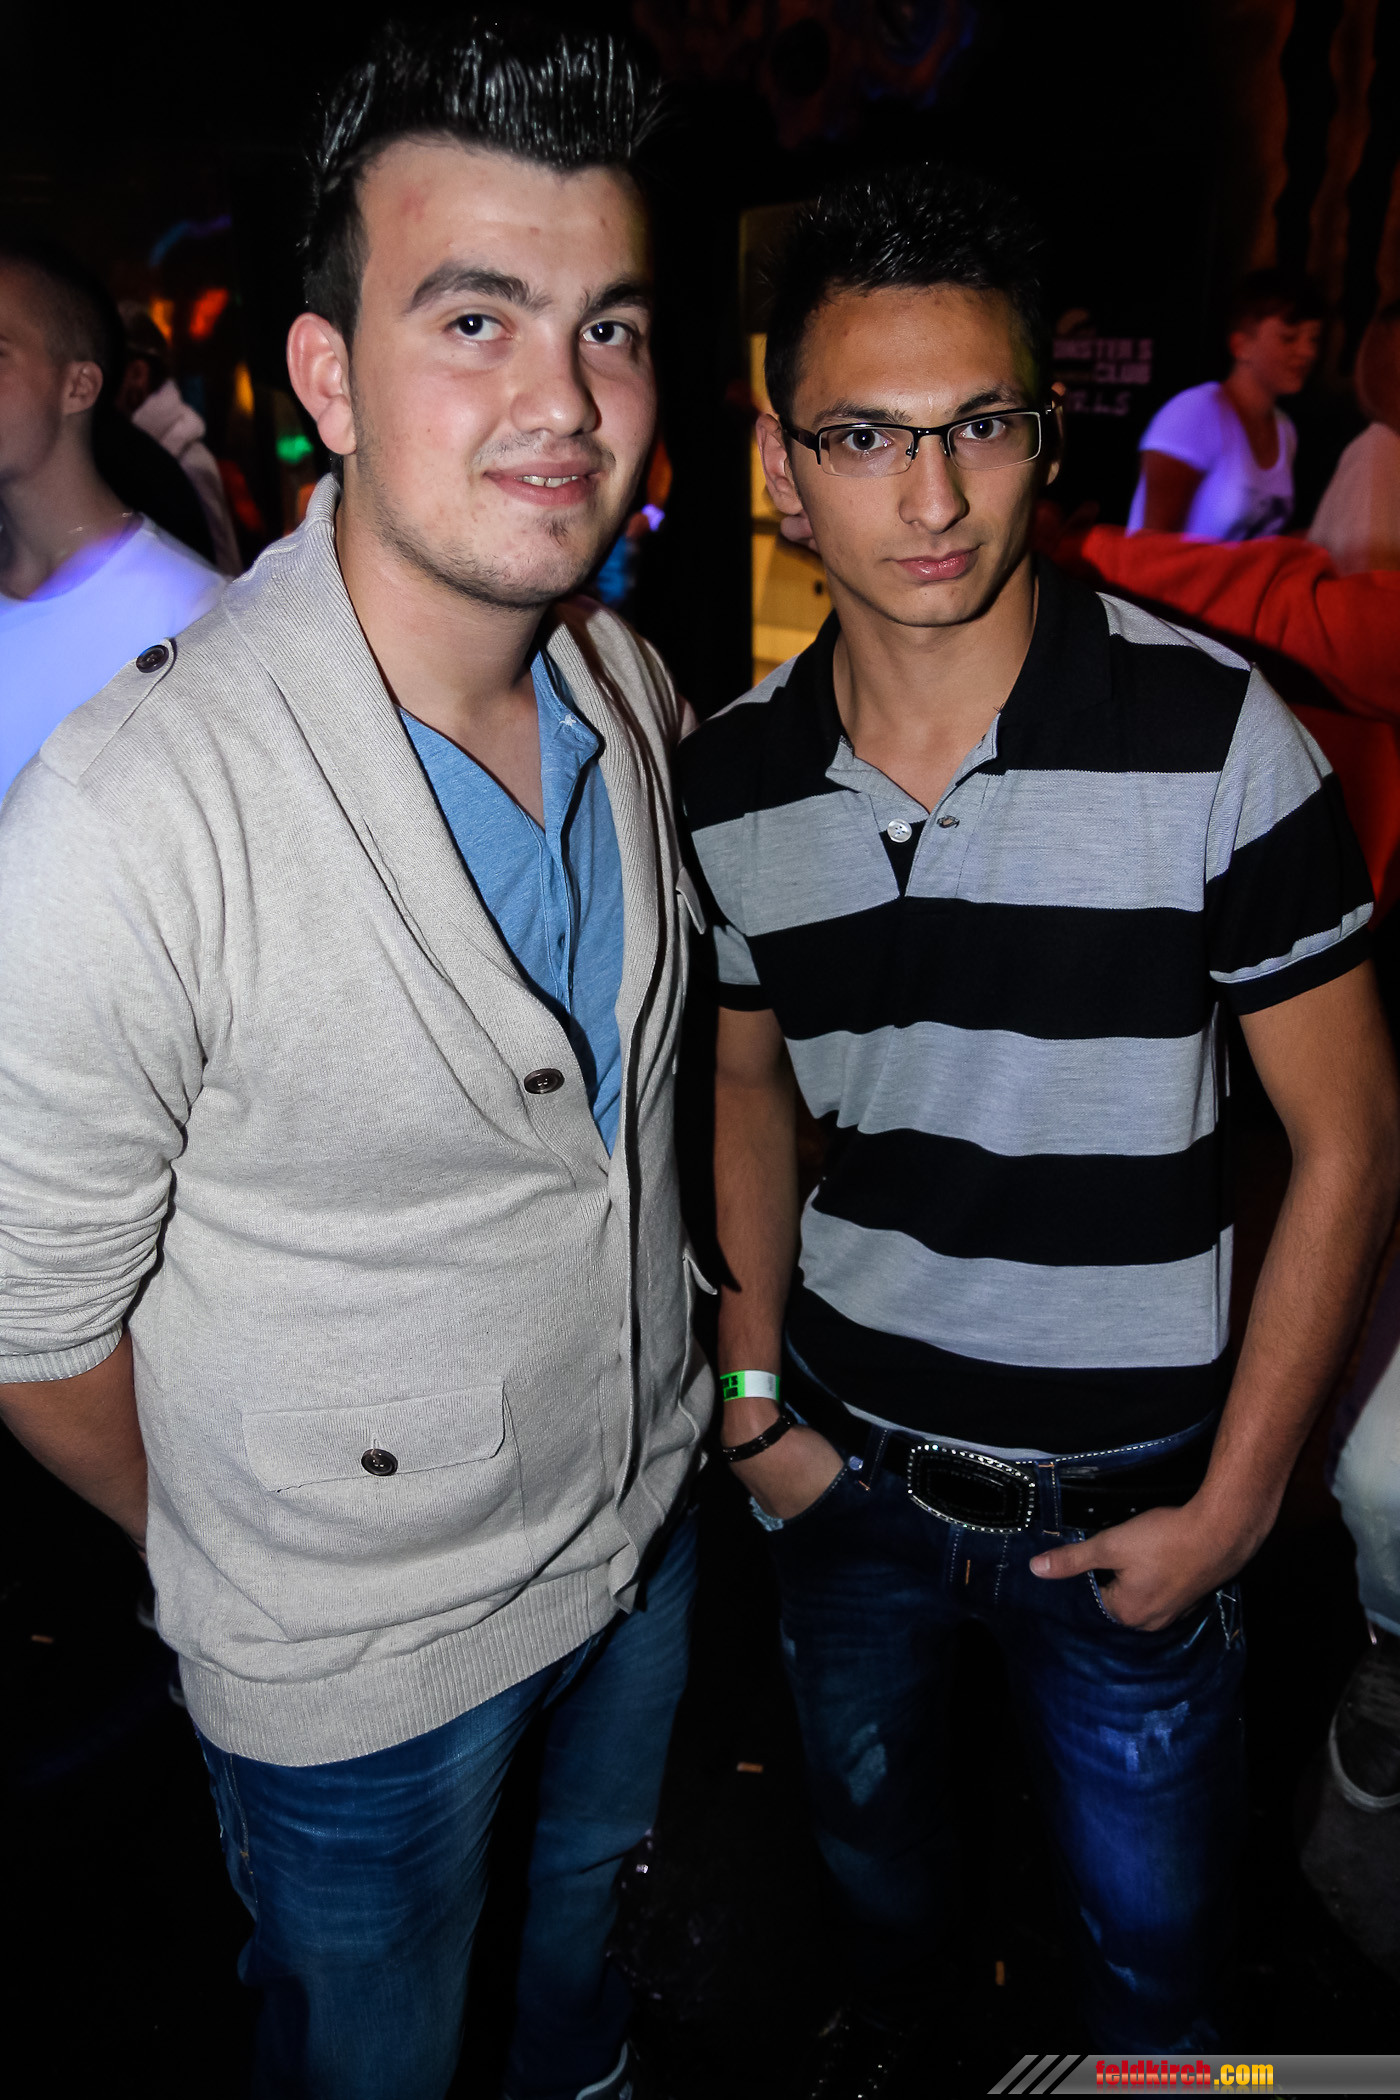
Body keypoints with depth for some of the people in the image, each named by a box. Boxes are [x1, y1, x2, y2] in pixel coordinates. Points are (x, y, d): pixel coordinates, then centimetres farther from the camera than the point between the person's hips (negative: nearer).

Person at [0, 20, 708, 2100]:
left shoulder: (633, 690, -10)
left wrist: (687, 1406, 12)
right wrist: (236, 1564, -2)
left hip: (651, 1516, 6)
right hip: (359, 1652, -5)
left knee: (594, 1898, 35)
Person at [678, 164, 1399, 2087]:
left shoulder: (1214, 735, -20)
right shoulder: (727, 782, -8)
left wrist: (1232, 1503, -12)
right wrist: (754, 1390, 2)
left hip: (1124, 1490, -3)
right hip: (847, 1454, 4)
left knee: (1150, 1937, 19)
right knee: (862, 1803, 30)